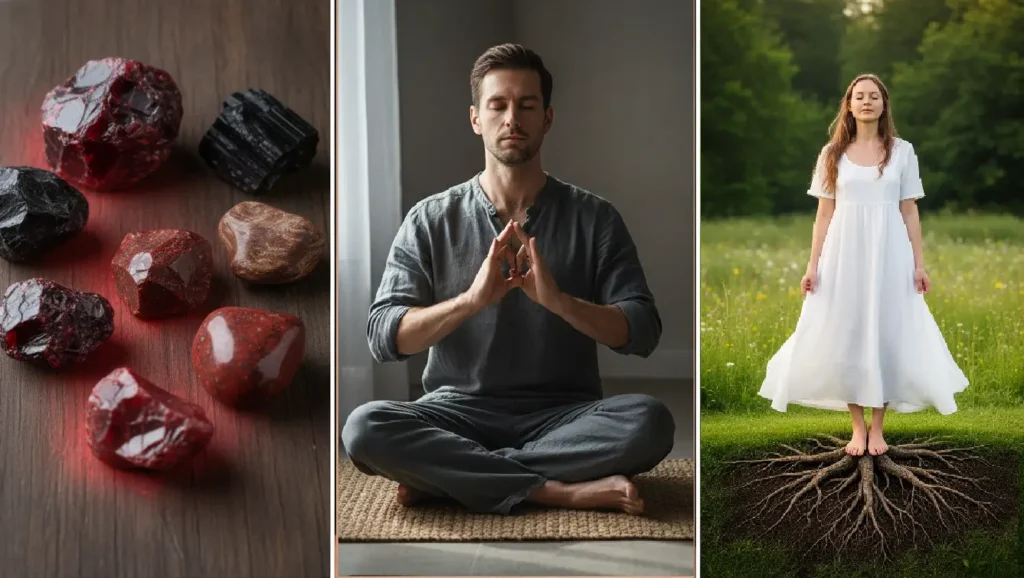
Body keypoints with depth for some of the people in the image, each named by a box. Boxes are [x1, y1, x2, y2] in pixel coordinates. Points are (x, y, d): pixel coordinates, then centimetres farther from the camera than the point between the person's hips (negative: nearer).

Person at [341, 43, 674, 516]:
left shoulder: (593, 217, 3)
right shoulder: (430, 220, 3)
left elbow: (643, 332, -4)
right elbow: (383, 337, -6)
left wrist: (558, 299, -23)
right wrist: (471, 299, -24)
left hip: (563, 415, 1)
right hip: (459, 413, 0)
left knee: (650, 421, -31)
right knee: (365, 428, -30)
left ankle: (444, 474, -21)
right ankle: (565, 491, -25)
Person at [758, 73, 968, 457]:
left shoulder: (902, 151, 4)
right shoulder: (832, 153, 5)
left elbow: (909, 213, 5)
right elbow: (824, 214, 4)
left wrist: (919, 264, 0)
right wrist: (813, 264, -2)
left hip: (888, 253, 0)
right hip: (844, 253, 0)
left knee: (887, 333, 2)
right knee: (846, 334, 2)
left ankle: (877, 426, 14)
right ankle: (857, 426, 13)